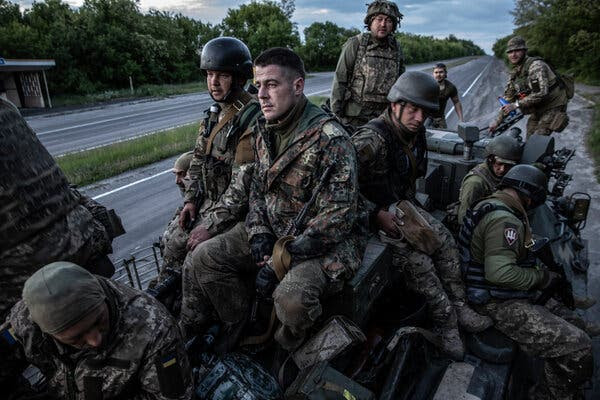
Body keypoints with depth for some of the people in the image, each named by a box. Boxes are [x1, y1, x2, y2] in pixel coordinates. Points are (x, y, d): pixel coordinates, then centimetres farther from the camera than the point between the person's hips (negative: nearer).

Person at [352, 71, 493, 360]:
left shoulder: (415, 134, 3)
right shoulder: (370, 139, -27)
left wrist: (408, 204, 8)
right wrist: (377, 214, -25)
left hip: (401, 205, 9)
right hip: (371, 214, -8)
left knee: (445, 241, -2)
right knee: (418, 263, -18)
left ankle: (459, 306, 14)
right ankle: (446, 323, 2)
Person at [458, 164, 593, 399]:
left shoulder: (487, 206, 11)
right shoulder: (505, 220, -22)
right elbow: (499, 272, -30)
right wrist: (541, 277, -16)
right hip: (500, 305, -11)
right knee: (577, 346, -16)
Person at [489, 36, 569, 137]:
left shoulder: (536, 65, -21)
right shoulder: (514, 73, 5)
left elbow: (542, 93, -32)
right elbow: (508, 99, 11)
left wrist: (517, 104, -29)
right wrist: (497, 121, 7)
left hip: (553, 106, -8)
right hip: (538, 110, 8)